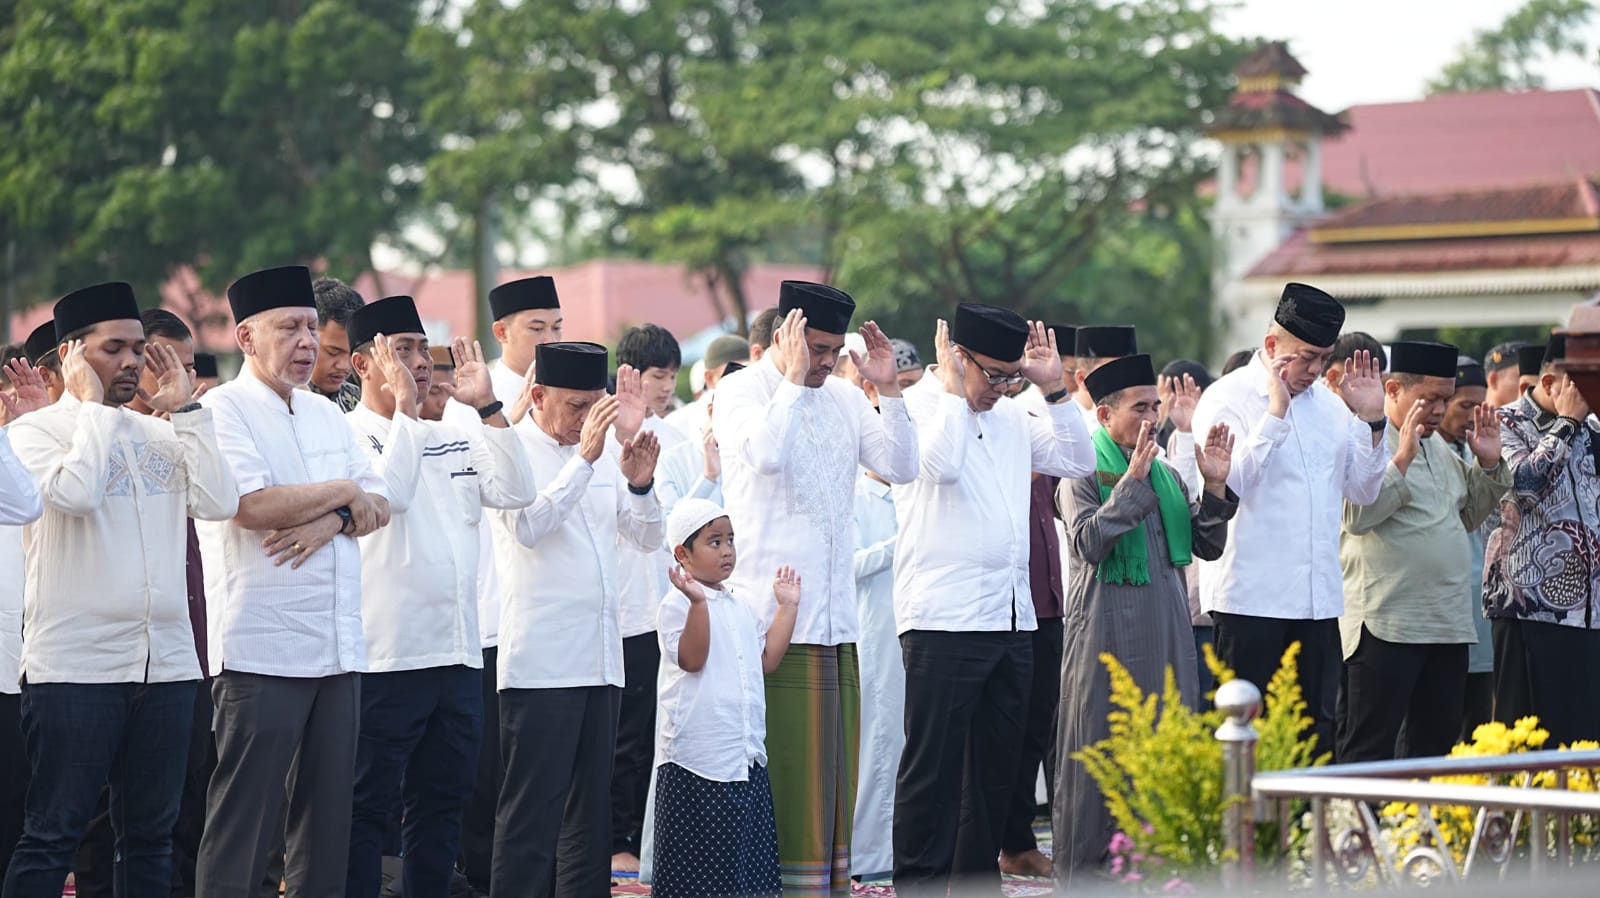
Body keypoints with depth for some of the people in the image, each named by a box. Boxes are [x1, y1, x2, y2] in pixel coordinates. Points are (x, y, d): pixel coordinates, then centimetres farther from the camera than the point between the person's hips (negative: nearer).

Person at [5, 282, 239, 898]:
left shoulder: (158, 434, 13)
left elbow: (220, 503, 0)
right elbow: (74, 493, -21)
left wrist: (184, 409, 2)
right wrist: (92, 403, -9)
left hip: (166, 661, 5)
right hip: (75, 667, -5)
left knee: (151, 834, 9)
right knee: (54, 832, -4)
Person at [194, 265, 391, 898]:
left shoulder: (327, 415, 18)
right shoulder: (224, 409, -5)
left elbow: (378, 506, 11)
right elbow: (252, 505, -19)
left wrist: (328, 524, -11)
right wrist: (344, 494, -6)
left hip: (338, 649, 7)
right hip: (263, 649, -7)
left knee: (329, 813, 9)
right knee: (245, 815, -6)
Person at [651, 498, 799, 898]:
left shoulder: (741, 610, 17)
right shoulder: (678, 604, -8)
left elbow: (767, 658, 14)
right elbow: (692, 658, -20)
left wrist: (787, 607, 17)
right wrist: (697, 601, -30)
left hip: (746, 755, 8)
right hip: (697, 758, -8)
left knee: (747, 852, 9)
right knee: (697, 864, -4)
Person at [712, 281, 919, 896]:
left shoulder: (843, 399, 14)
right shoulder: (742, 391, -3)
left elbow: (900, 467, 8)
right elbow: (766, 454, -22)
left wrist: (887, 391, 0)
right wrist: (794, 378, -15)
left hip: (836, 617, 6)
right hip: (771, 616, -6)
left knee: (831, 765, 8)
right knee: (780, 768, -9)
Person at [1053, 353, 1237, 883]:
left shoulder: (1167, 475, 15)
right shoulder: (1084, 474, -3)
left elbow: (1208, 546, 12)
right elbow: (1087, 543, -18)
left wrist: (1215, 487, -2)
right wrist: (1133, 480, -21)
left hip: (1166, 635, 6)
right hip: (1107, 635, -6)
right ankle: (1085, 873, 2)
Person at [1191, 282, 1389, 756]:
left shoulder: (1329, 402, 15)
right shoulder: (1229, 398, -4)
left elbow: (1363, 491, 16)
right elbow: (1229, 484, -18)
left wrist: (1372, 422, 2)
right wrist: (1276, 412, -18)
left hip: (1319, 599, 6)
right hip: (1251, 597, -6)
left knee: (1317, 730, 6)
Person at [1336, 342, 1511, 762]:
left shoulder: (1437, 446, 20)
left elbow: (1468, 515, 27)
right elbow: (1356, 517, -21)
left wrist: (1488, 465, 13)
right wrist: (1403, 458, -24)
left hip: (1448, 624, 9)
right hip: (1385, 626, -9)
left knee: (1436, 739, 11)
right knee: (1369, 749, -7)